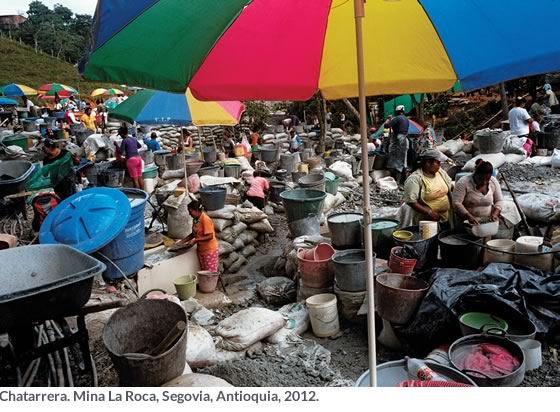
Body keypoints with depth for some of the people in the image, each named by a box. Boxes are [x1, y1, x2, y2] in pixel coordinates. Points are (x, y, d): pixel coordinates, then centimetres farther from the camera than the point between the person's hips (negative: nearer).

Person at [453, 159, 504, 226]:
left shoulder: (494, 182, 1)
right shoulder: (463, 183, -14)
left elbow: (499, 201, 7)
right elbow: (456, 203, -18)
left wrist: (495, 214, -12)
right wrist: (469, 217, -29)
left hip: (488, 220, 5)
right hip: (468, 222, -5)